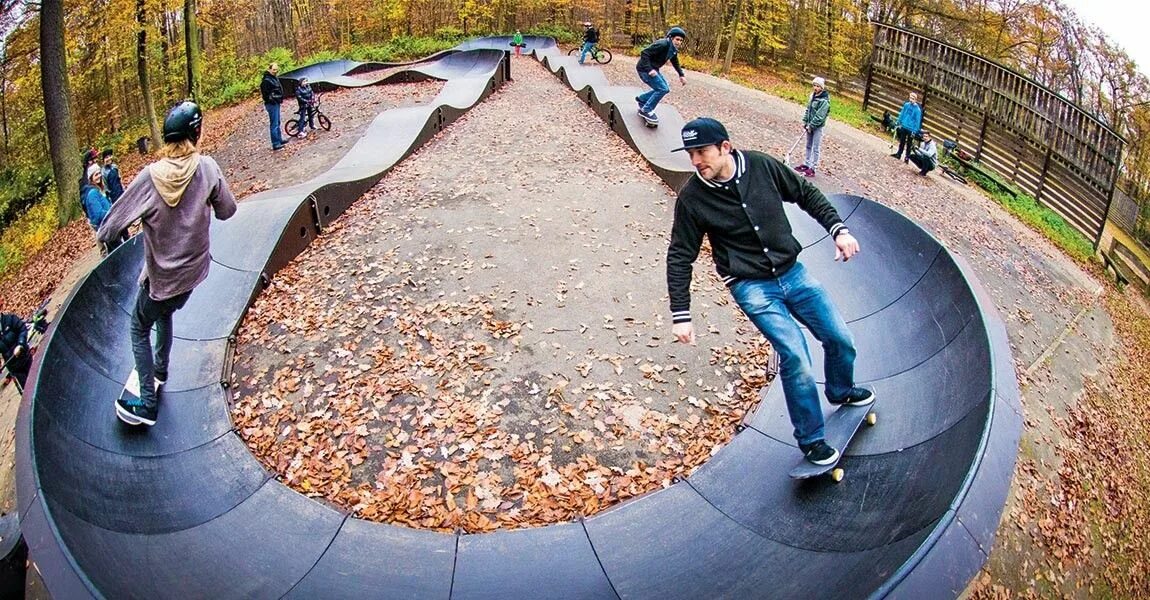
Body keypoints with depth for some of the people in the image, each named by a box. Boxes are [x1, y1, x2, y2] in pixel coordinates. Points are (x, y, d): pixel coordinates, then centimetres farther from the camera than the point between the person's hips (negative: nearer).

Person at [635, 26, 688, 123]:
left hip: (653, 69, 10)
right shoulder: (662, 45, -25)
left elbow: (675, 62, 24)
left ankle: (641, 99, 26)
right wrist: (649, 69, -34)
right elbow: (644, 53, -28)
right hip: (645, 69, -10)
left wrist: (682, 75, 15)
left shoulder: (674, 49, 5)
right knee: (662, 89, -16)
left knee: (665, 89, 13)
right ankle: (646, 110, -5)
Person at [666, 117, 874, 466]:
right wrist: (680, 315, -9)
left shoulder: (762, 166, -7)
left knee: (840, 339, 11)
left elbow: (806, 194, 9)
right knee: (795, 356, -16)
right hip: (752, 288, -4)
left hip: (792, 273, 4)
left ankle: (841, 391, 45)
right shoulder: (692, 198, -13)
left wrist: (837, 229, -1)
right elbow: (680, 257, -7)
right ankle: (810, 439, 6)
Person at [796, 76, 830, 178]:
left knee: (816, 148, -2)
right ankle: (806, 164, 28)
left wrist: (811, 125, -17)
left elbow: (820, 116, -21)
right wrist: (805, 122, 6)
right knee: (808, 146, 17)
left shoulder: (824, 100, -18)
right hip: (810, 125, 8)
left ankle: (812, 168, -1)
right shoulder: (813, 96, 6)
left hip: (817, 127, -8)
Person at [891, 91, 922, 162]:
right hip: (903, 127, 4)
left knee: (908, 144, 7)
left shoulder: (917, 109, -17)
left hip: (911, 129, -4)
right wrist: (900, 123, 9)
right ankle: (899, 154, 30)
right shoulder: (906, 105, -5)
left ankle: (907, 157, 17)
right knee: (902, 141, 18)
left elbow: (918, 121, -14)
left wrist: (915, 131, -14)